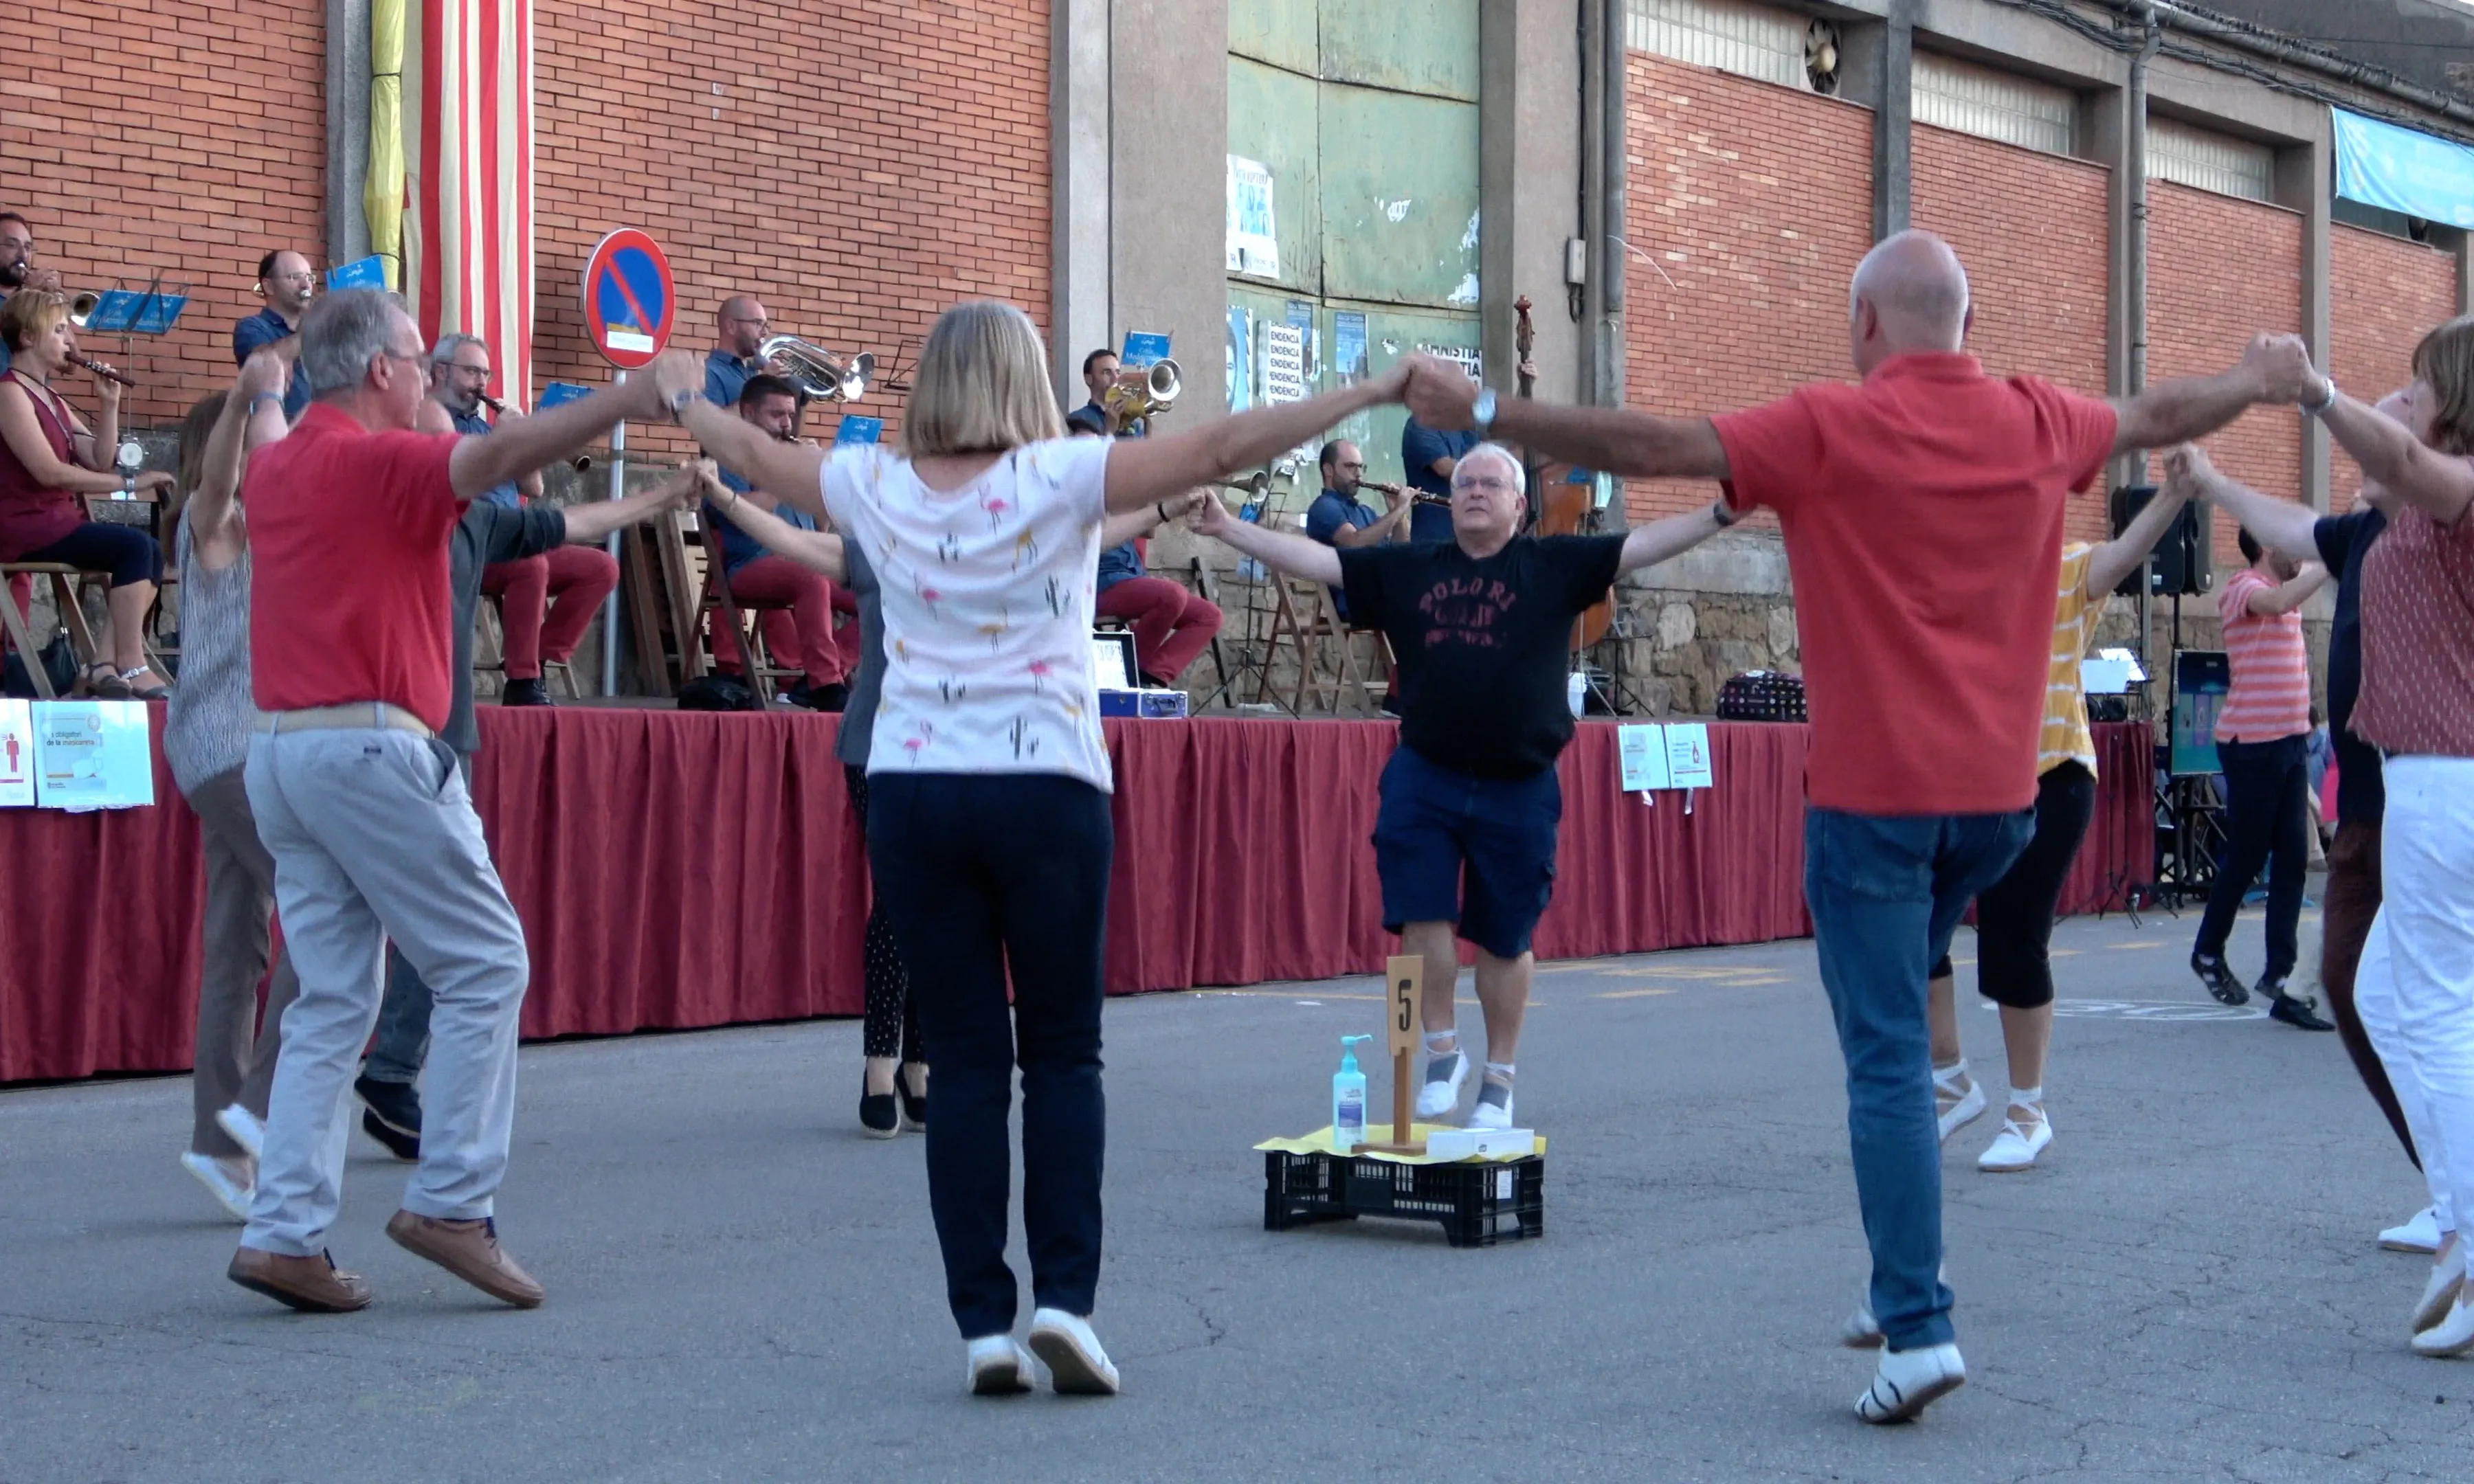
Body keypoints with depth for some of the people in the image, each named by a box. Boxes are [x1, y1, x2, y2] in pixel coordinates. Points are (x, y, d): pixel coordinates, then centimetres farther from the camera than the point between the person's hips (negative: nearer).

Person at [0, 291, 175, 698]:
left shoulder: (51, 399, 17)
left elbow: (99, 461, 13)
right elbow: (49, 472, -22)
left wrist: (110, 404, 2)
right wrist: (130, 483, -22)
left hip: (59, 519, 9)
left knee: (152, 550, -6)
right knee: (135, 546, -23)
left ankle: (107, 664, -9)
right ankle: (131, 666, -22)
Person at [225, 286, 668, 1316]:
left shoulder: (271, 470, 15)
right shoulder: (378, 462, -9)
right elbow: (499, 456, -28)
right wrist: (633, 399, -37)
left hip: (278, 752, 9)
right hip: (371, 745, -9)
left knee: (331, 999, 9)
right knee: (486, 965, 0)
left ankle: (285, 1230, 3)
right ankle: (451, 1202, -2)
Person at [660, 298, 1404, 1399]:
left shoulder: (880, 488, 5)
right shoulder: (1059, 479, -5)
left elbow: (760, 457, 22)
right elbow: (1221, 451, -12)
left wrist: (682, 401, 42)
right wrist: (1376, 393, -9)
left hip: (911, 790, 3)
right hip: (1045, 787, -3)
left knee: (965, 1059, 6)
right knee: (1061, 1052, 8)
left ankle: (983, 1322, 4)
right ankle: (1064, 1296, -3)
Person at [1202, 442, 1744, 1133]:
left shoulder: (1554, 565, 1)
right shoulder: (1406, 567, 7)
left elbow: (1644, 545, -6)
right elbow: (1315, 558, 6)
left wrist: (1722, 514, -17)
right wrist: (1230, 527, 0)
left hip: (1520, 789, -1)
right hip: (1423, 780, 2)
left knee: (1505, 939, 8)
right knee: (1424, 919, 0)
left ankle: (1499, 1080, 23)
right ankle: (1442, 1053, 20)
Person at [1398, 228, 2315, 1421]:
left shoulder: (1832, 429, -10)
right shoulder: (2038, 424, 6)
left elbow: (1648, 446, -14)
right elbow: (2159, 417, 26)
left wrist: (1485, 413, -8)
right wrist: (2260, 382, 47)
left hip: (1874, 790, -5)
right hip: (1997, 789, 6)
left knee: (1888, 1063, -4)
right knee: (1895, 1030, 24)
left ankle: (1918, 1328, -9)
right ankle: (1898, 1284, 24)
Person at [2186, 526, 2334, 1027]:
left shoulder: (2284, 587, 15)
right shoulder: (2243, 588, -11)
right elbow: (2281, 602, -30)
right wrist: (2334, 562, -29)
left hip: (2291, 740, 8)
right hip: (2253, 742, -8)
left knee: (2292, 859, 1)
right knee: (2245, 856, 2)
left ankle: (2279, 976, 2)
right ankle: (2208, 953, 23)